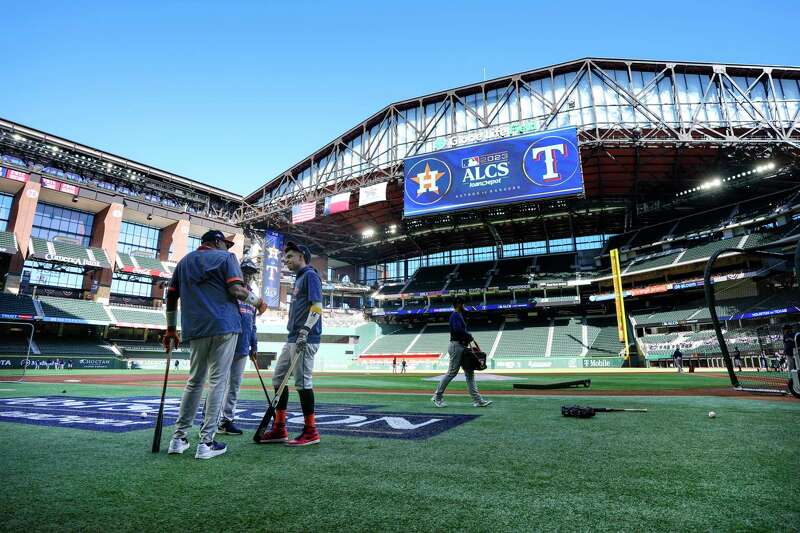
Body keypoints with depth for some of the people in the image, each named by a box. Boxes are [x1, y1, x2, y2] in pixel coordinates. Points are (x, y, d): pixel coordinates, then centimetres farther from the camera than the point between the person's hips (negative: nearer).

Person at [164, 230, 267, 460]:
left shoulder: (184, 261, 20)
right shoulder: (225, 257, 3)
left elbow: (171, 296, 17)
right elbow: (236, 289, -11)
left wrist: (171, 329, 22)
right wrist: (258, 302, 4)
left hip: (195, 329, 6)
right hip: (224, 325, -5)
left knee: (194, 382, 15)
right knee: (217, 381, -2)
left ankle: (179, 438, 18)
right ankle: (206, 442, -1)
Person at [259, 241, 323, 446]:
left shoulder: (310, 275, -6)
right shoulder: (298, 278, 23)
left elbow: (317, 306, -17)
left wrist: (304, 332, -23)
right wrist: (295, 336, 21)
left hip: (305, 339, -10)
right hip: (293, 338, 10)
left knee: (302, 381, -7)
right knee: (278, 377, 12)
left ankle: (311, 432, 5)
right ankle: (279, 429, 21)